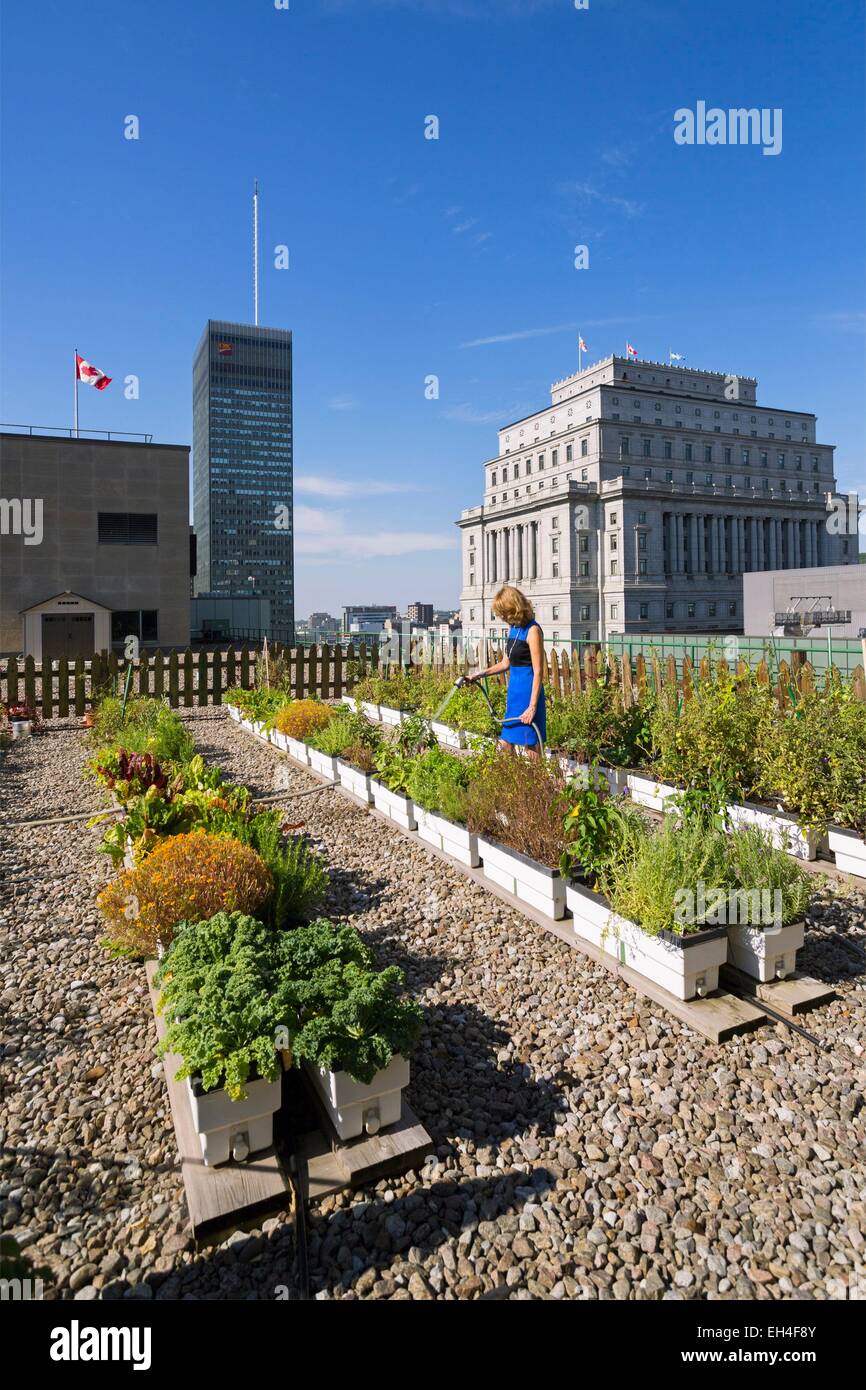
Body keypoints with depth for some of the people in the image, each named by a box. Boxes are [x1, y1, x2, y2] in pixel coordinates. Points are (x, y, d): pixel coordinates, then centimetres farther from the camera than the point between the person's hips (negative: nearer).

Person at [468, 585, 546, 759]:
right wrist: (481, 674, 11)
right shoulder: (513, 628, 11)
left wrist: (532, 706, -20)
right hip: (514, 691, 8)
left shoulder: (532, 630, -14)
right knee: (505, 744, 10)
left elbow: (538, 672, -17)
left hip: (528, 692, -8)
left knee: (531, 746, -2)